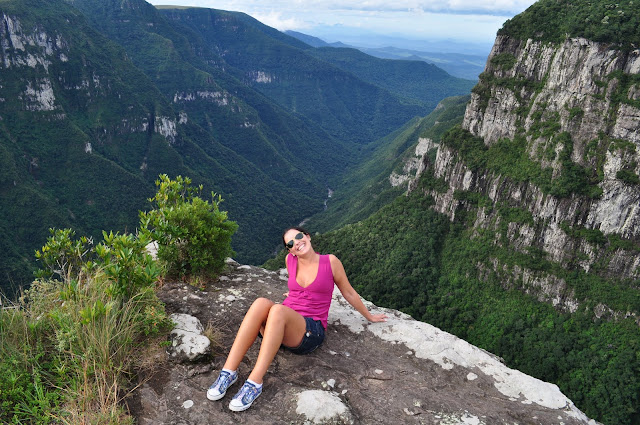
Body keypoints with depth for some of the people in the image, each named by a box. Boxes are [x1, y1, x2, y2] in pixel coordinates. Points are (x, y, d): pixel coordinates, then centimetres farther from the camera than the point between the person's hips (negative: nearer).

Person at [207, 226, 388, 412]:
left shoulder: (331, 262, 2)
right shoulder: (290, 260, 11)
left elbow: (349, 293, 14)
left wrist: (370, 316, 24)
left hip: (310, 332, -3)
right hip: (278, 325, 3)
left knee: (278, 310, -37)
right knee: (261, 303, -32)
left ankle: (254, 382, -38)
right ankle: (229, 371, -35)